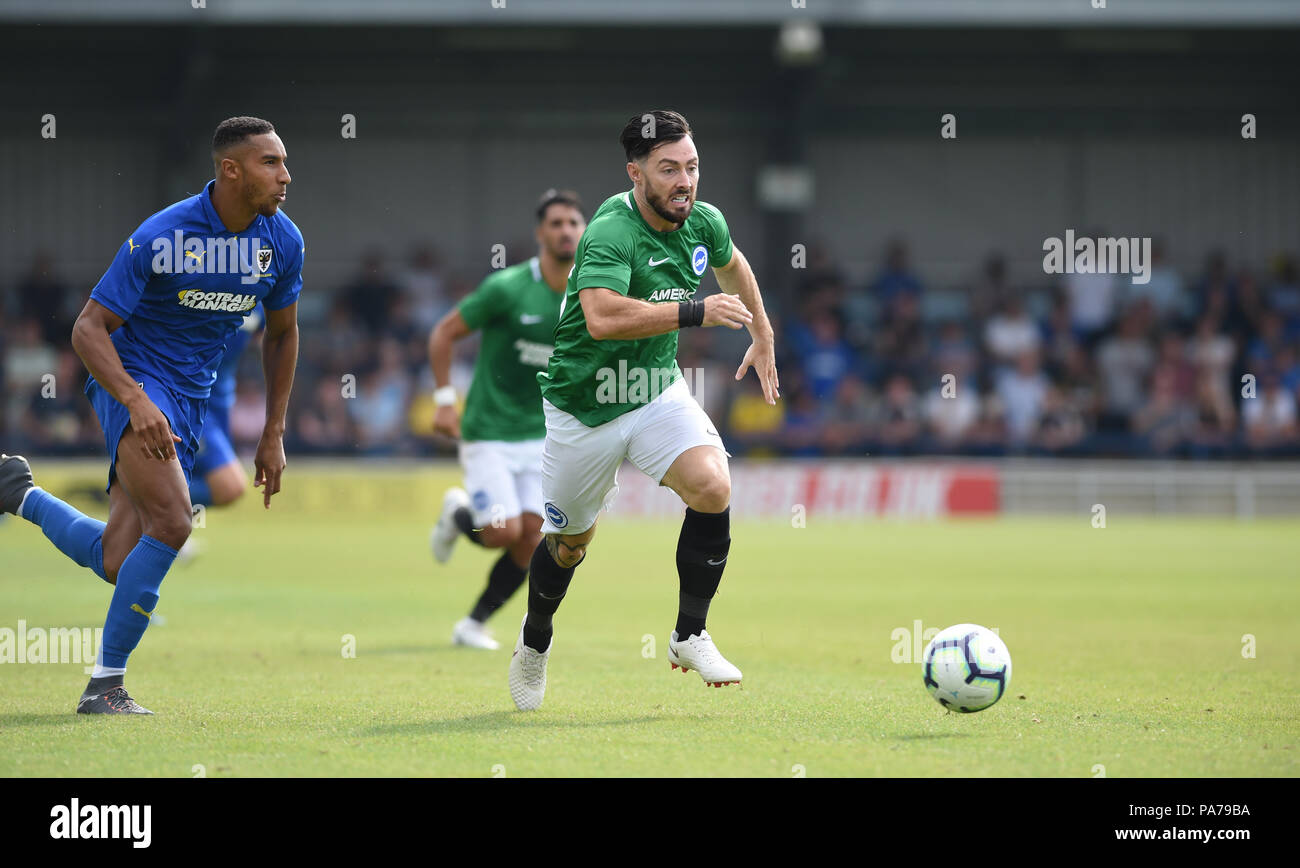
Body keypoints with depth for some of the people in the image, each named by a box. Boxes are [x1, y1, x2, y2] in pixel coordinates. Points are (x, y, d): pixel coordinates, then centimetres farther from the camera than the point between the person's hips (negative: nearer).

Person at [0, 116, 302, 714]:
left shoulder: (283, 242, -3)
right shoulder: (160, 237, -20)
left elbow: (281, 334, 14)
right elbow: (89, 329, -16)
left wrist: (274, 435, 13)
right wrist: (137, 401, -31)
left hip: (190, 402, 6)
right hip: (133, 379, -6)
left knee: (117, 564, 1)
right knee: (172, 522, -26)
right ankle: (105, 682, -14)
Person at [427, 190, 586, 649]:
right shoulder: (507, 288, -15)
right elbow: (443, 333, -6)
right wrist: (445, 400, -11)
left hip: (539, 436, 5)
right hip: (488, 434, -5)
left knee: (531, 541, -4)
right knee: (504, 531, -14)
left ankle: (474, 624, 14)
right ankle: (458, 515, 21)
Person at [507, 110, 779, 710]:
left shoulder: (704, 223, -4)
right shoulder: (611, 234, -27)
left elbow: (732, 265, 21)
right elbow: (603, 317, -45)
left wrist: (763, 338, 26)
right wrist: (696, 312, -43)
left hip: (658, 391, 5)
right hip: (583, 406, -5)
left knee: (712, 487, -22)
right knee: (570, 542, 11)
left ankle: (690, 636, -6)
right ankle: (534, 643, 42)